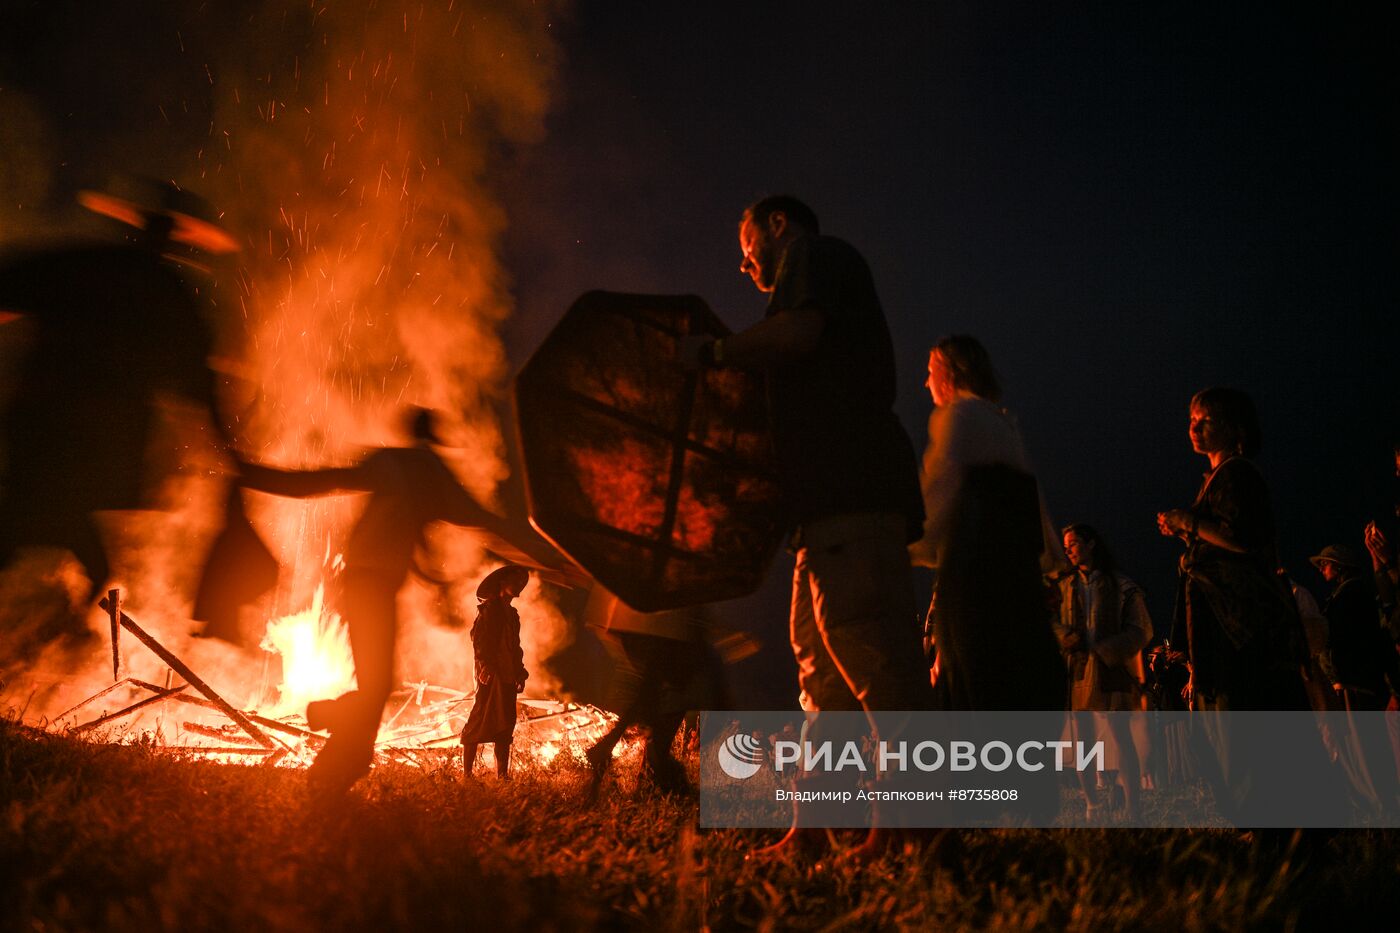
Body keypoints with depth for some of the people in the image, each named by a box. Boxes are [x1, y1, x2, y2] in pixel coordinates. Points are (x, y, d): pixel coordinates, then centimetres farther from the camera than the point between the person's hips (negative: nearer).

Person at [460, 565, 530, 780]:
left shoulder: (512, 614, 22)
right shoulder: (488, 608, -1)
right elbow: (477, 637, -11)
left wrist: (520, 673, 16)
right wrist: (484, 664, -22)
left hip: (507, 676, 8)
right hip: (490, 674, -8)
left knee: (505, 724, 5)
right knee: (480, 720, -10)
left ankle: (502, 774, 8)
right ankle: (466, 772, -7)